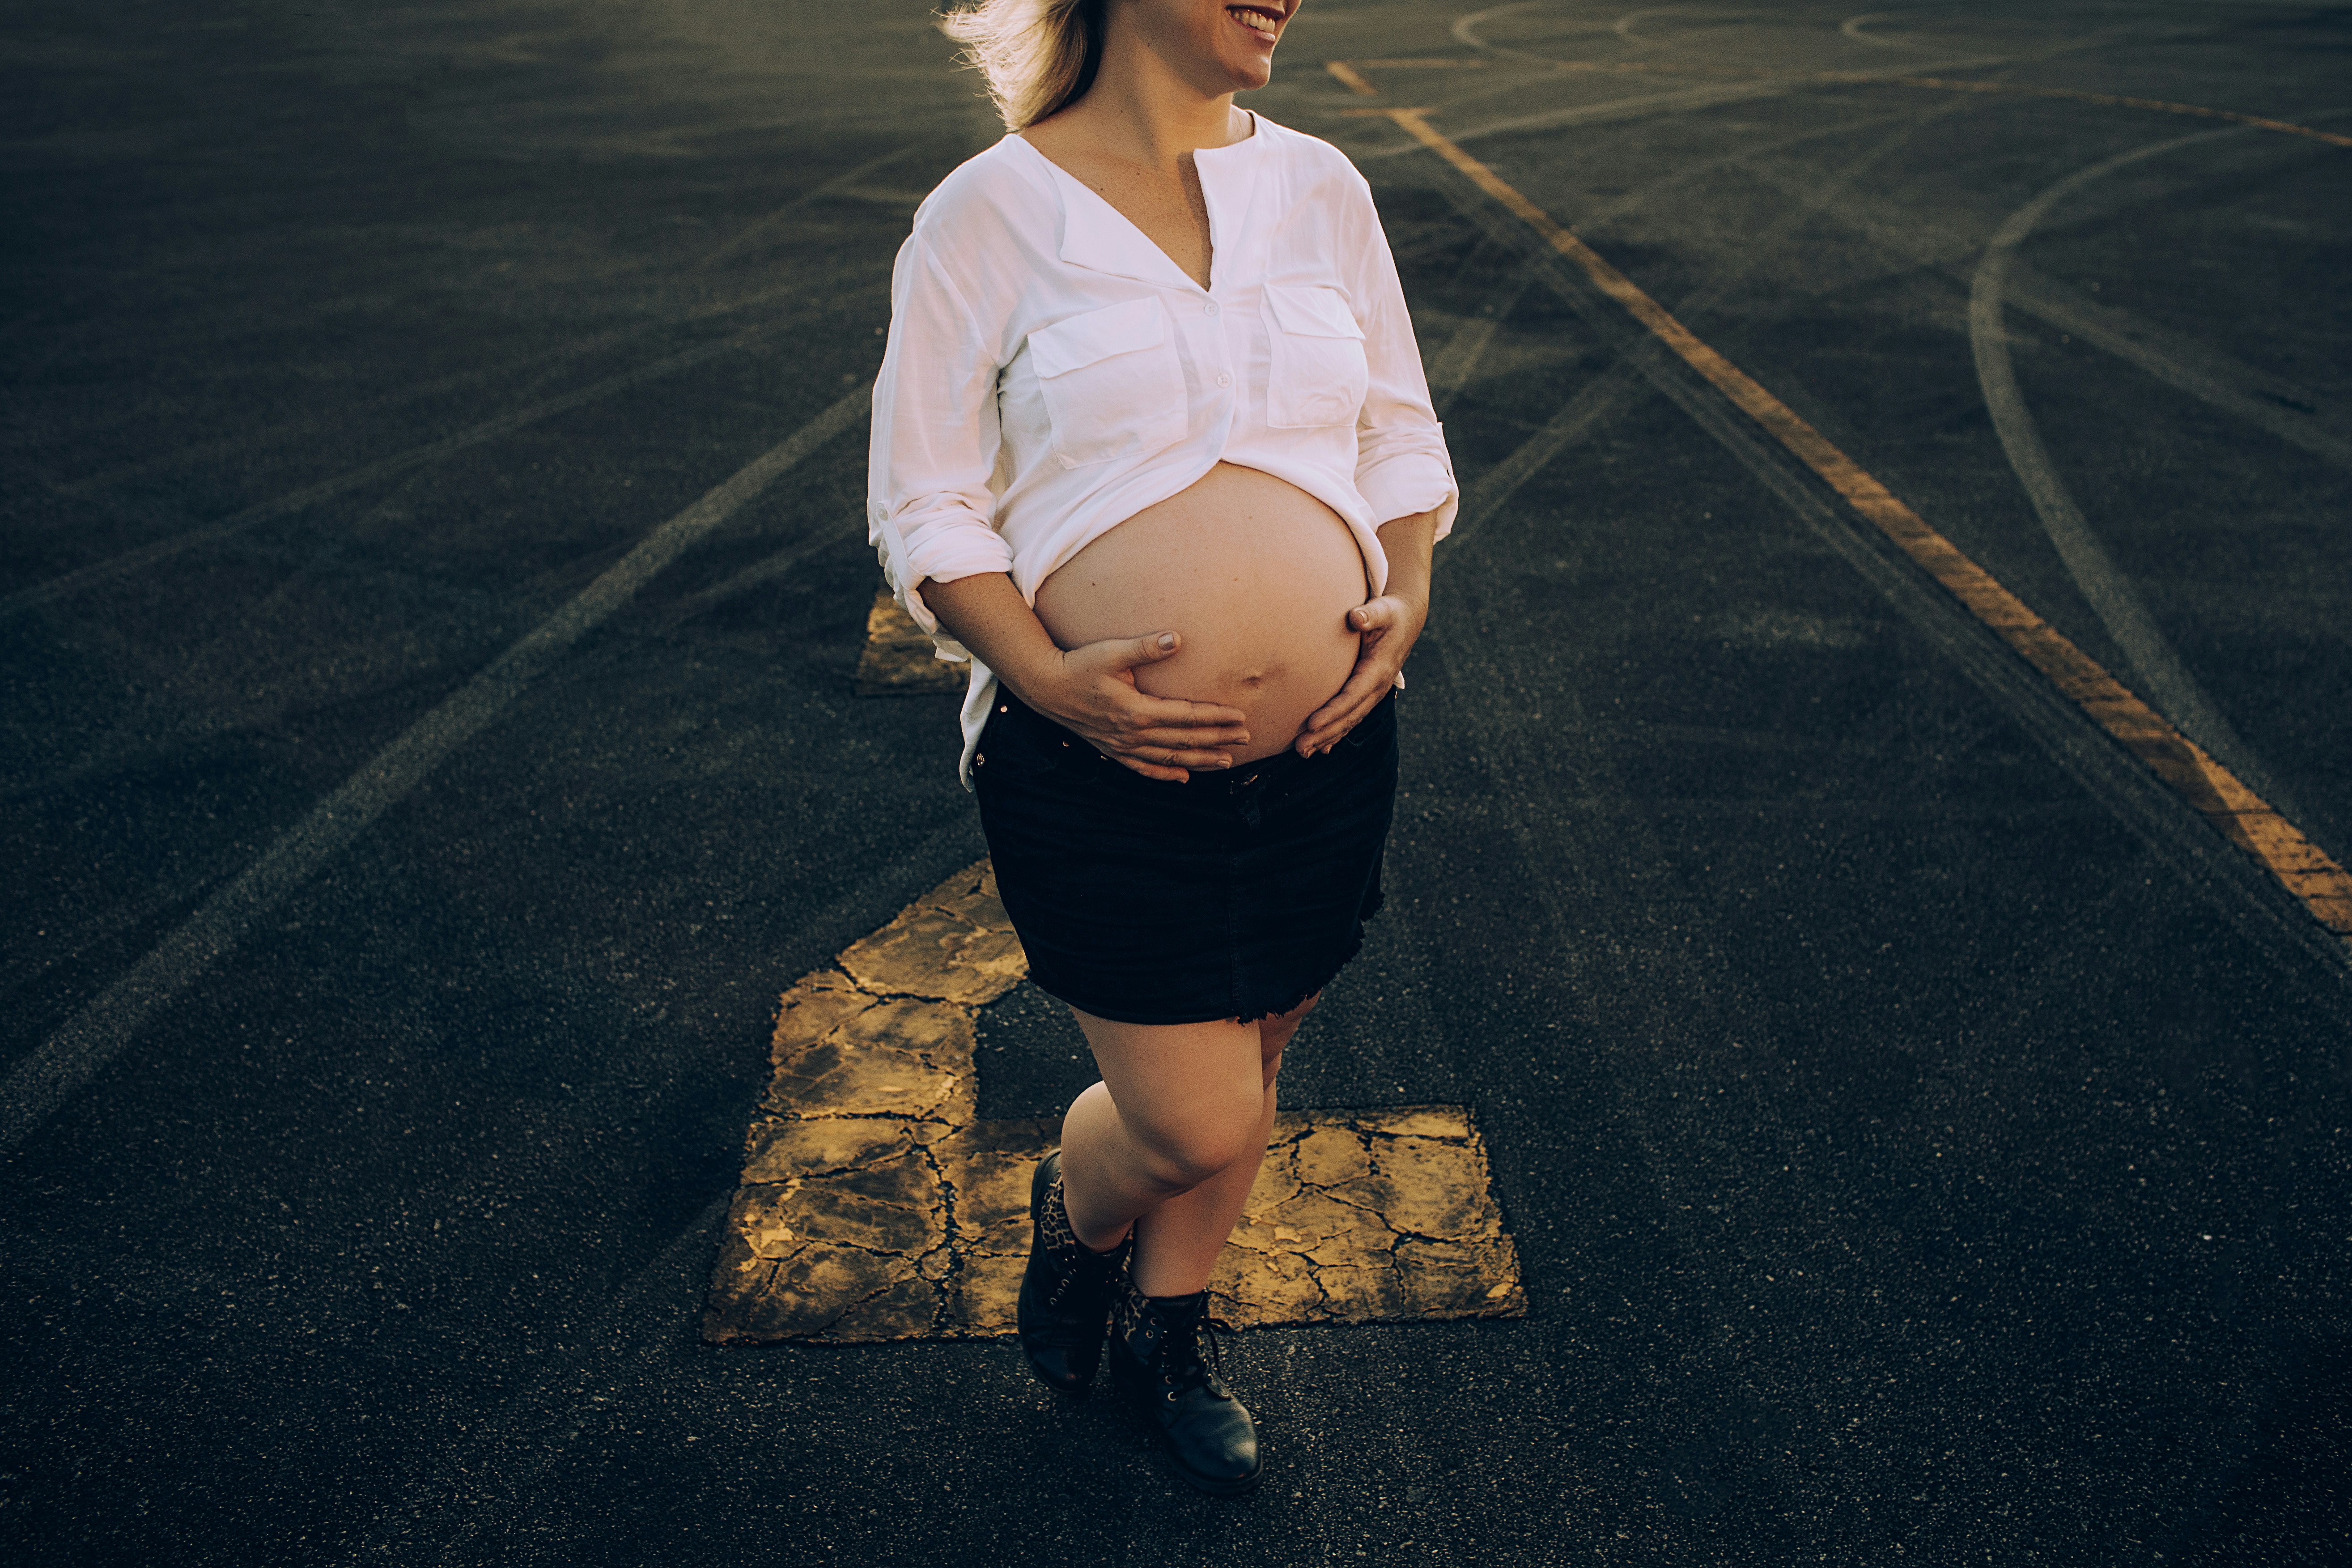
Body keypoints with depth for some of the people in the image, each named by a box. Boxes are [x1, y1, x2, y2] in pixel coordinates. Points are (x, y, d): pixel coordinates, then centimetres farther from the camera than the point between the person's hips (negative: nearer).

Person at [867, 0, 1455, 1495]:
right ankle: (1076, 1209, 39)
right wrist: (1044, 675, -18)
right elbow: (924, 504, -4)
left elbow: (1403, 435, 14)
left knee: (1246, 1074, 18)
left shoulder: (1321, 189, 7)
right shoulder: (988, 215, -5)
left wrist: (1407, 596, -4)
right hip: (1099, 759, -4)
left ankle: (1168, 1331, 46)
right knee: (1192, 1123, 0)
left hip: (1327, 749, 5)